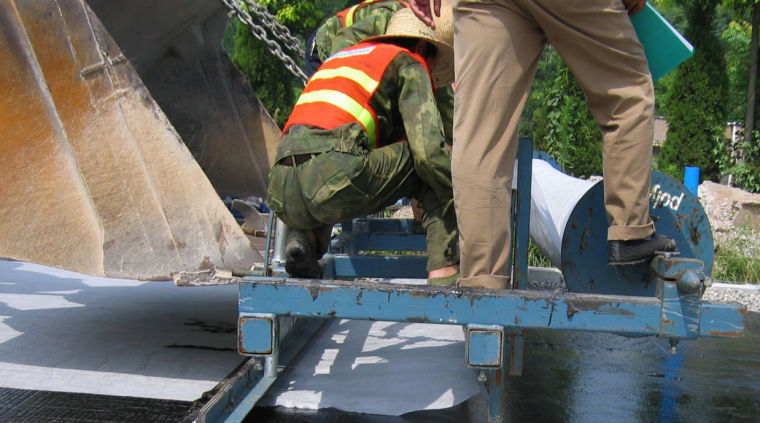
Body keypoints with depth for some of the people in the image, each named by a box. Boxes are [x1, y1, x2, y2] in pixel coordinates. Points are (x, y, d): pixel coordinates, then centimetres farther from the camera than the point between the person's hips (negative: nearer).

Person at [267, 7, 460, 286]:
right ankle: (444, 272, -2)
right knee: (437, 167, 11)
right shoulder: (410, 65, 14)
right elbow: (429, 151, 0)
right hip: (339, 182, -7)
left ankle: (305, 237, 11)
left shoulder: (338, 59, 37)